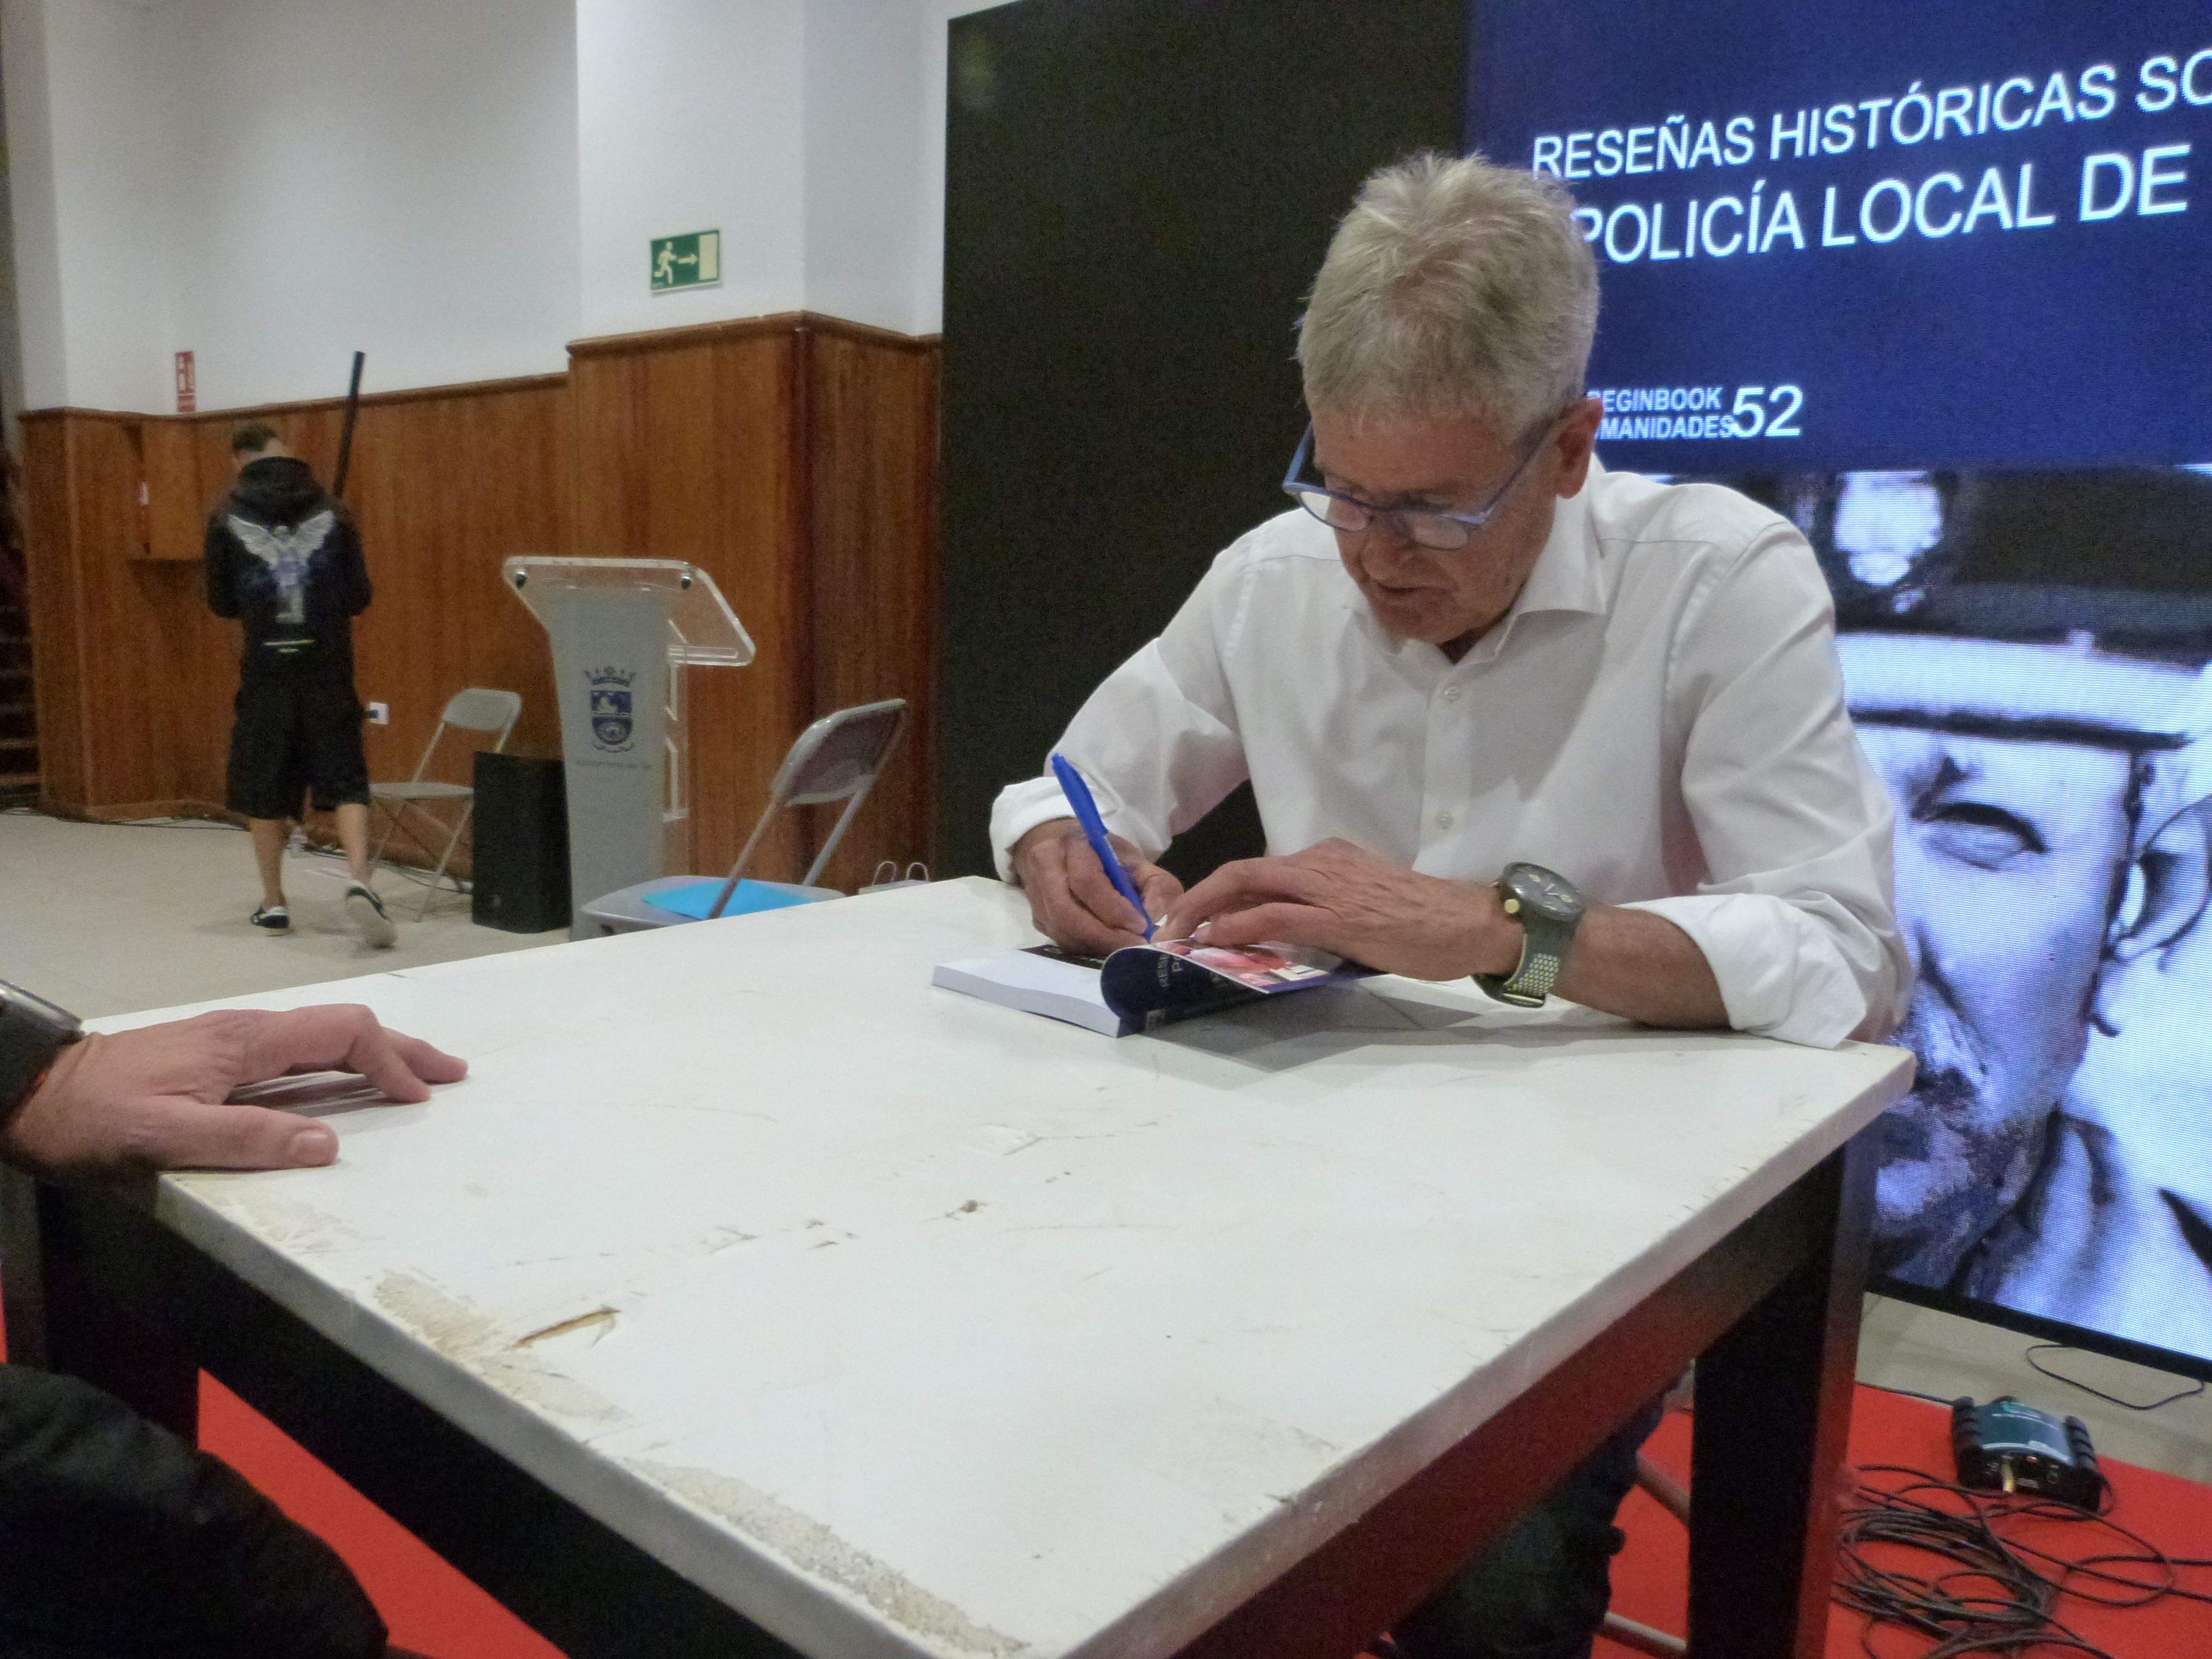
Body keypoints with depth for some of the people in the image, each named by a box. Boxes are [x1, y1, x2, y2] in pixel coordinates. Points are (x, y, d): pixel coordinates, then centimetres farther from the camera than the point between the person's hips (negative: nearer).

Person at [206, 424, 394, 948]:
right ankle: (360, 880, -18)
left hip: (266, 671, 0)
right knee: (344, 780, 3)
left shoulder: (228, 518, -1)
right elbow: (360, 597, 1)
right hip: (328, 669, 0)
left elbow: (220, 601, 5)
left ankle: (273, 902, 21)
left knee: (264, 787, 13)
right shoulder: (331, 512, 0)